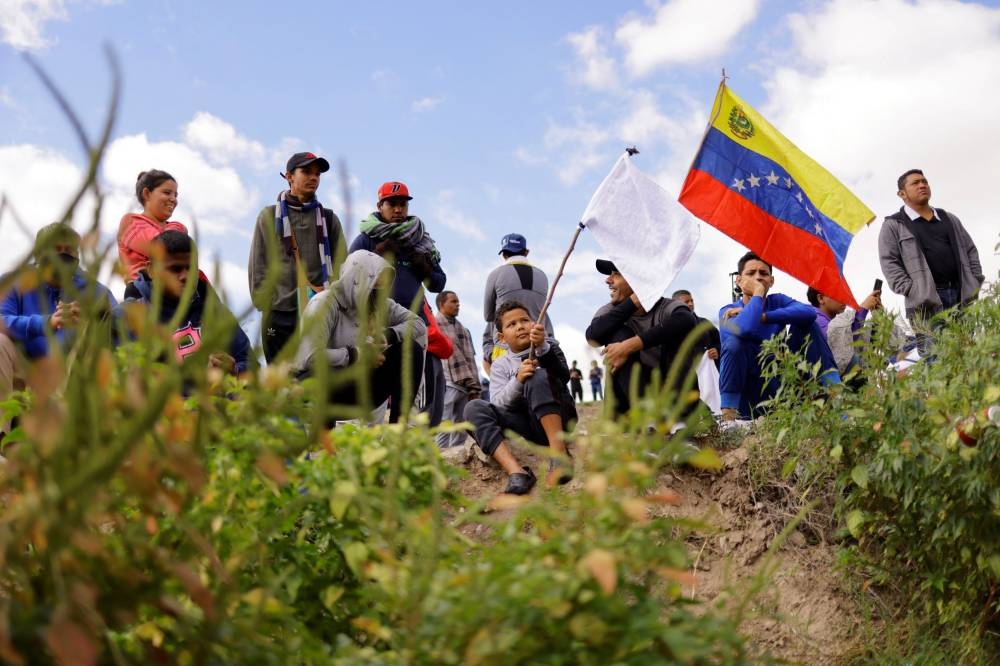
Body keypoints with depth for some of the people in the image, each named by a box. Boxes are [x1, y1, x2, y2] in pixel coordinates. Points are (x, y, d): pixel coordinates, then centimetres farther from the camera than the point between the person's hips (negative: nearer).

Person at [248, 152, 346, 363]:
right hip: (279, 316, -1)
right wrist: (263, 303, -1)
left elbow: (340, 266, 8)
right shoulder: (269, 217, 9)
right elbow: (258, 267, 7)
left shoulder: (328, 219, 13)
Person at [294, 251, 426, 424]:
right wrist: (355, 354, -22)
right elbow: (310, 357, -32)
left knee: (411, 349, -9)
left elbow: (418, 323, 1)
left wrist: (388, 335, -16)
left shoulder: (380, 304, 1)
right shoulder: (325, 304, -20)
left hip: (355, 389, 7)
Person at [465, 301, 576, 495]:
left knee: (538, 377, -28)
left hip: (558, 418, -3)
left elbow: (563, 376, -13)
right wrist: (517, 380, -23)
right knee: (474, 408, -19)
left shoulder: (548, 345, 8)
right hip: (529, 427, 3)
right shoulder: (500, 366, 11)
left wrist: (542, 348, -30)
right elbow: (498, 405, -5)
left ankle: (559, 453, -34)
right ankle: (516, 471, -38)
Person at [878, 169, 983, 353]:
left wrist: (975, 283, 8)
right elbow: (889, 263, -3)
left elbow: (971, 251, 24)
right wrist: (912, 292, -13)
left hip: (962, 296, 5)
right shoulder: (893, 225, 7)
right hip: (926, 302, -5)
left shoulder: (950, 219, 23)